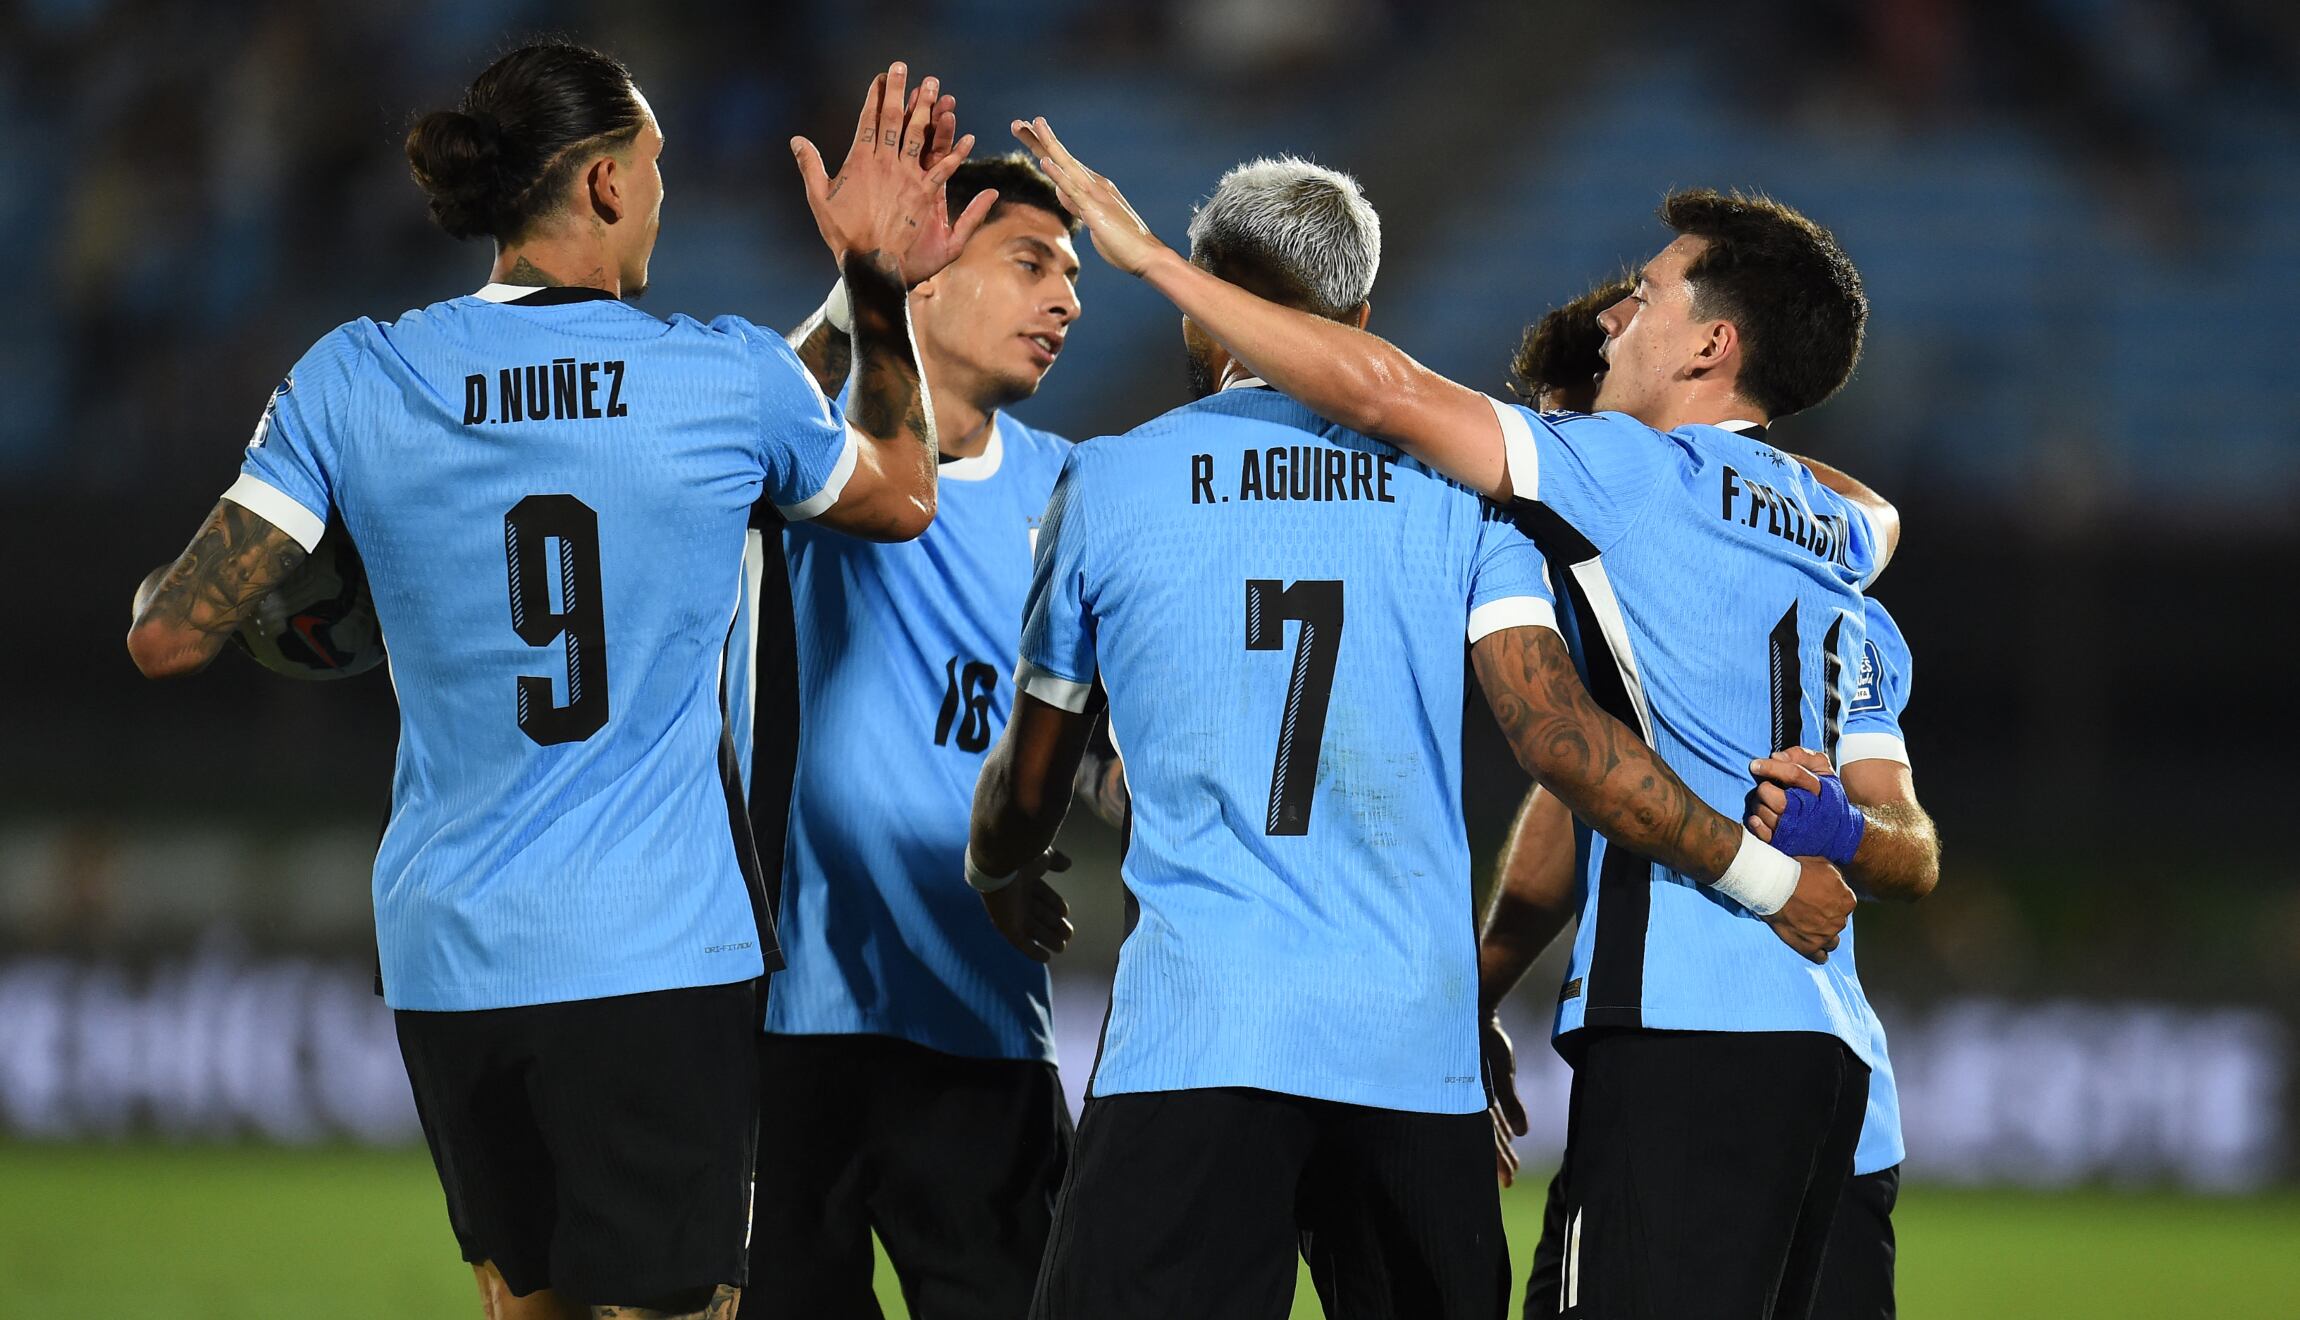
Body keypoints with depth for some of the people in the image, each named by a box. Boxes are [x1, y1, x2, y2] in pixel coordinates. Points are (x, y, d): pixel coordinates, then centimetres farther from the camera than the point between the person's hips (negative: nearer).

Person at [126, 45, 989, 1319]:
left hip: (445, 962, 3)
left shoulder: (352, 383, -2)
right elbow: (901, 496, 18)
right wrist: (880, 288, 20)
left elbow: (171, 636, -3)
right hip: (659, 959, -3)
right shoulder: (731, 378, -4)